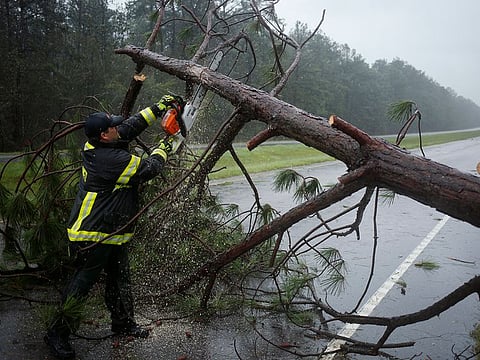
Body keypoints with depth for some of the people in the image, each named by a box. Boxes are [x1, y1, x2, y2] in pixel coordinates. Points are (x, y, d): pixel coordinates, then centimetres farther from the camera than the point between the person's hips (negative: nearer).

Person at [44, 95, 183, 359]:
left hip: (113, 233, 10)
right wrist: (162, 150, 4)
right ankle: (57, 332, 16)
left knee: (120, 279, 18)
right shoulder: (111, 158, -25)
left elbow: (130, 126, 13)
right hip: (93, 235, -10)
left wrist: (159, 107, 12)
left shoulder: (96, 147, 2)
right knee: (82, 282, 1)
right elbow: (148, 169, -15)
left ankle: (123, 323, 33)